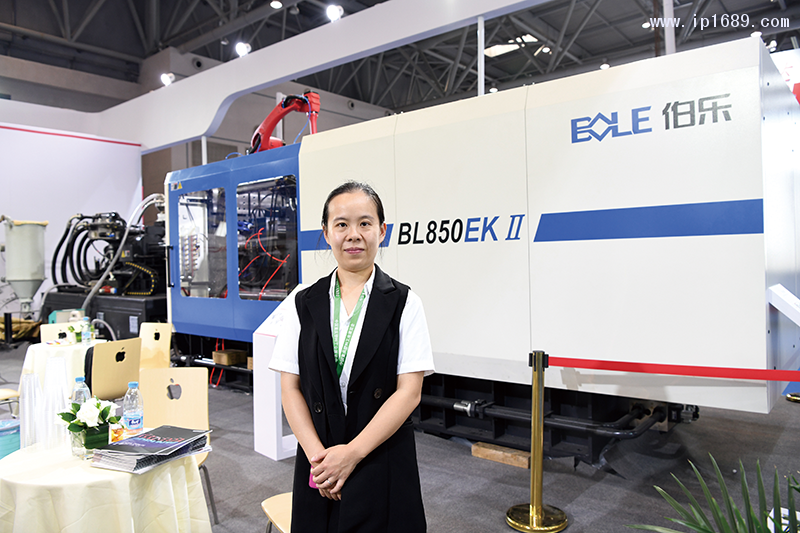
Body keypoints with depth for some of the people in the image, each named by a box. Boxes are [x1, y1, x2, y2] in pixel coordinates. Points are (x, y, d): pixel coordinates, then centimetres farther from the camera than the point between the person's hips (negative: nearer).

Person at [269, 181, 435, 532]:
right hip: (318, 466, 2)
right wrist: (317, 455, -10)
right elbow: (290, 388, 1)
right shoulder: (305, 304, 3)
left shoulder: (403, 303, -4)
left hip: (383, 465, -2)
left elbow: (409, 391, -9)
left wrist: (352, 452, -14)